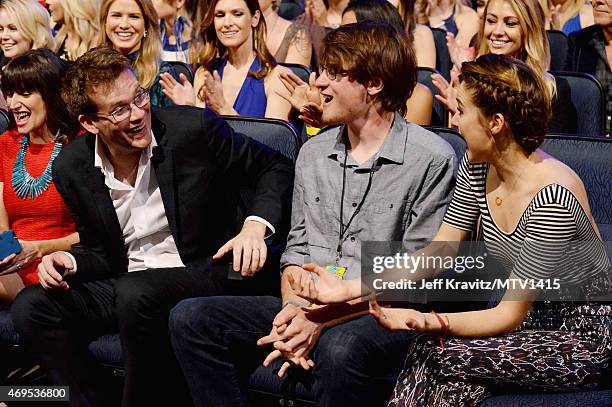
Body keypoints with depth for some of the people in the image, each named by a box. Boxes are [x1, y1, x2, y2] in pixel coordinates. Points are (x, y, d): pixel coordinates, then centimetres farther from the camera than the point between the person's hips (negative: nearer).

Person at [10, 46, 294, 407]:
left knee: (136, 294, -34)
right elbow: (101, 251, 13)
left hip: (212, 271, -5)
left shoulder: (193, 129, -12)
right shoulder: (73, 168, 1)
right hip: (127, 285, 5)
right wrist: (69, 262, -10)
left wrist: (256, 225, -19)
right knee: (31, 307, -13)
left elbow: (275, 168, -1)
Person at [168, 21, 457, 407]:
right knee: (191, 318, -11)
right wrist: (294, 308, -6)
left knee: (340, 348, -40)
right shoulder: (313, 153, 15)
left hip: (384, 317, -6)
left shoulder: (432, 159, -7)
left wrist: (323, 320, -19)